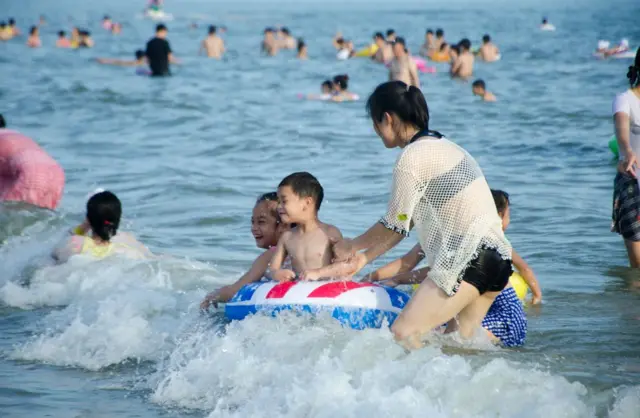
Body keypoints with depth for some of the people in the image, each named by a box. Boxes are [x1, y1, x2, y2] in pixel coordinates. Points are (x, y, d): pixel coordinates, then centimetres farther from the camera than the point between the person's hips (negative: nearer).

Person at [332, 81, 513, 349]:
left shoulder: (412, 157, -11)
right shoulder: (439, 145, 20)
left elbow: (395, 225, -3)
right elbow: (408, 220, 24)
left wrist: (351, 246, 15)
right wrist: (366, 257, 26)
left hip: (467, 261, -10)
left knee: (403, 333, -13)